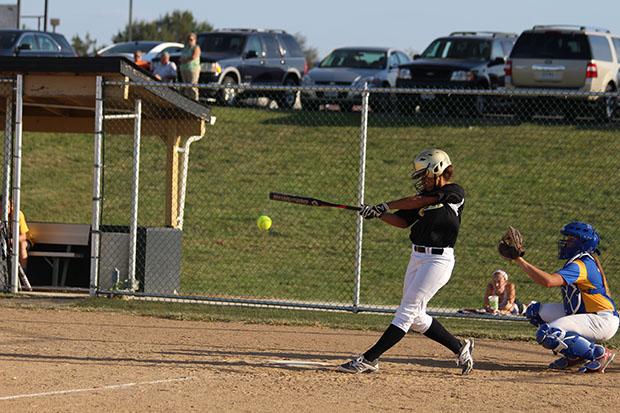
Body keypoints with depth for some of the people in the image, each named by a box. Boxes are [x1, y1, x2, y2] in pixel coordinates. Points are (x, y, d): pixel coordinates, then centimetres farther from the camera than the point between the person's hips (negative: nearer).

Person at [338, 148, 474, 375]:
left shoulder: (454, 193, -9)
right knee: (416, 317, 12)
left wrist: (385, 205, -15)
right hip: (417, 258, 9)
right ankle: (460, 347, 26)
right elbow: (403, 221, 8)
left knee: (407, 312, -9)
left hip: (438, 260, -9)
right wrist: (378, 213, -8)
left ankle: (369, 359, -12)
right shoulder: (426, 196, 14)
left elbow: (417, 201, -16)